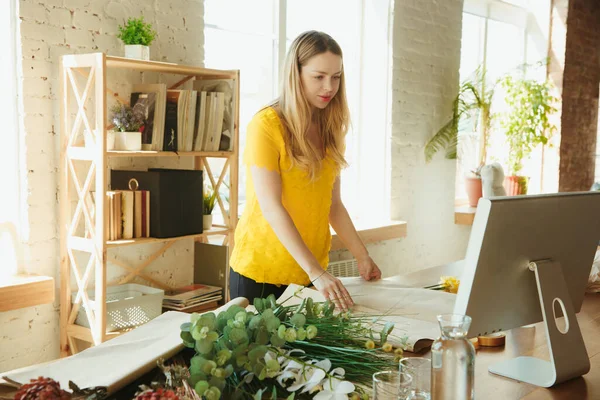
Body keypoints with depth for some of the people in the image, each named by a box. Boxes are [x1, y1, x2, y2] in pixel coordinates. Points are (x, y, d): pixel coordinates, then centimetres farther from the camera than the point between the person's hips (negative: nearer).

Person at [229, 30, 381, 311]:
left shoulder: (330, 130, 7)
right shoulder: (266, 125, -14)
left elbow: (333, 203, 10)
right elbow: (270, 207, -20)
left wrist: (362, 256, 3)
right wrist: (316, 272, -25)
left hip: (311, 271, 6)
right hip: (261, 271, -5)